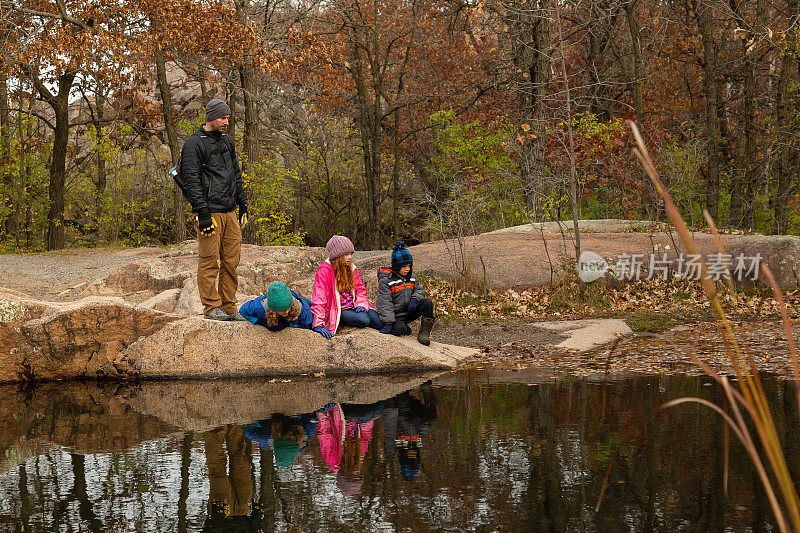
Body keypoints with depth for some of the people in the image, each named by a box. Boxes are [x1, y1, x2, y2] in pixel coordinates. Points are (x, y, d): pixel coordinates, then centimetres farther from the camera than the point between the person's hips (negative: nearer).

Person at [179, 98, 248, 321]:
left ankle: (229, 306, 12)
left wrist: (243, 204, 20)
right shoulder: (194, 144, -6)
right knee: (209, 261, -5)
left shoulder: (227, 142, 19)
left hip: (230, 212, 7)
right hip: (209, 212, -7)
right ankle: (212, 307, -1)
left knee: (231, 262, 6)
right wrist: (202, 213, -18)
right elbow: (192, 181, -12)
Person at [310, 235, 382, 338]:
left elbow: (360, 288, 15)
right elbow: (319, 298, -22)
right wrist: (318, 325, -30)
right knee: (363, 319, -29)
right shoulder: (324, 271, -15)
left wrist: (361, 304, -7)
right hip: (337, 310, -6)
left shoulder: (351, 268, 7)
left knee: (380, 323, -15)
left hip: (352, 306, 6)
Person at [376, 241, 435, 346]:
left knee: (427, 303, -20)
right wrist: (388, 322, -26)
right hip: (396, 315, -5)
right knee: (399, 330, -37)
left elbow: (420, 290, 15)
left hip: (409, 312, 5)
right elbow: (385, 303, -16)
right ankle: (400, 326, 2)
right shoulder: (385, 280, -10)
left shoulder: (412, 277, 9)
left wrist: (414, 299, -11)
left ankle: (424, 333, -14)